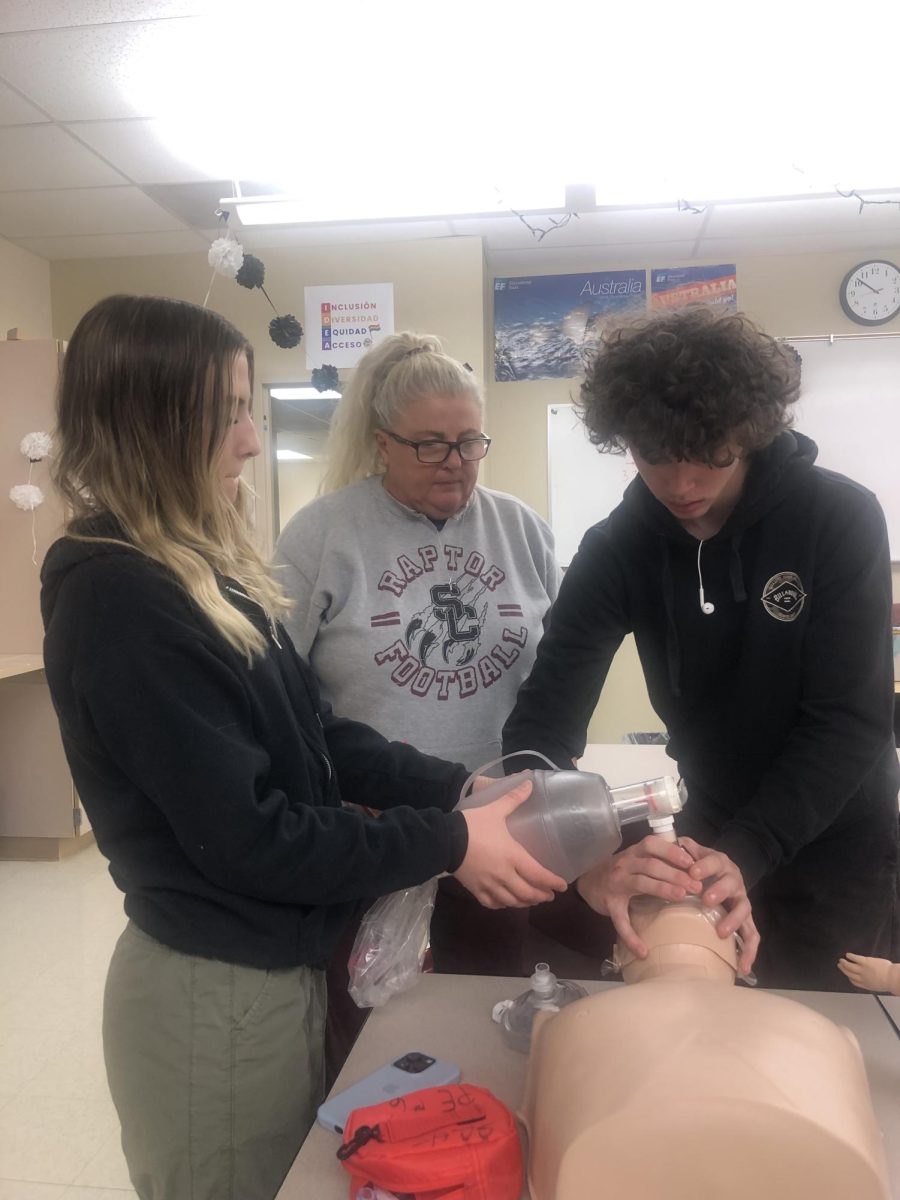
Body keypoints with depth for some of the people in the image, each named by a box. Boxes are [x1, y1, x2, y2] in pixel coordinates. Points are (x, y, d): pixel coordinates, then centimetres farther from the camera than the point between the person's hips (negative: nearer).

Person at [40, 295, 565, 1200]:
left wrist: (455, 787, -3)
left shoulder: (199, 570, 4)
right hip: (214, 993, -8)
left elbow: (311, 734, 6)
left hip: (273, 970, 8)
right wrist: (444, 844, -18)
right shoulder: (118, 600, -23)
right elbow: (246, 834, -23)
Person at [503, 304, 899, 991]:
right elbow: (545, 717, -19)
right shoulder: (616, 549, -13)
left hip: (838, 844, -2)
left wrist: (747, 852, -32)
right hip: (714, 831, 3)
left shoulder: (841, 520, -19)